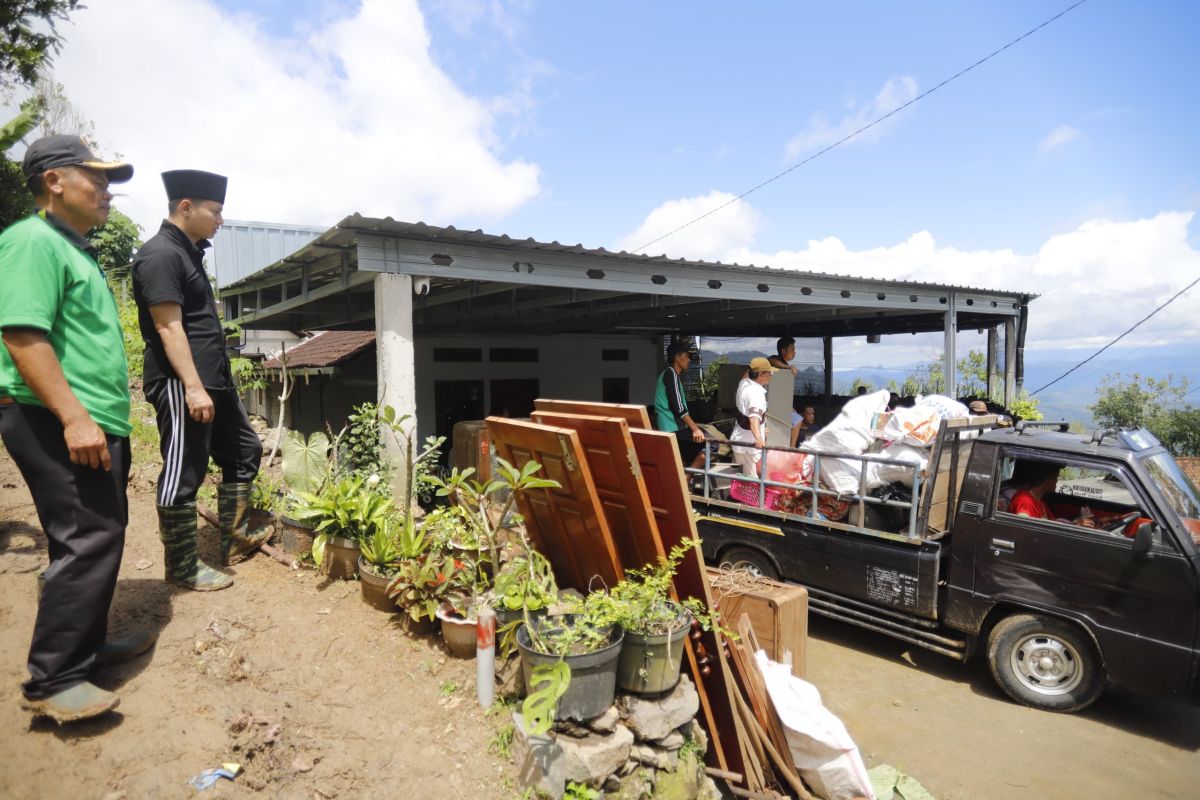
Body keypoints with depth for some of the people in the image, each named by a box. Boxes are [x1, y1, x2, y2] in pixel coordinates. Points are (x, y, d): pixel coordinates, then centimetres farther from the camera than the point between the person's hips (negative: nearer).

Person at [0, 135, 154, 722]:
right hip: (57, 422, -10)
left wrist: (104, 418, 22)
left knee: (101, 533, 15)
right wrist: (74, 417, -26)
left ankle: (87, 646, 28)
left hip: (96, 420, 10)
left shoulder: (76, 249, 20)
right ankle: (52, 681, 1)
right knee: (90, 538, -10)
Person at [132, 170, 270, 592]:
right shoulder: (160, 254, -13)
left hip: (216, 379, 11)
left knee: (244, 451, 16)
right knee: (183, 474, -1)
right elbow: (169, 327, -20)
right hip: (181, 384, -11)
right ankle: (183, 568, 12)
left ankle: (235, 540, 28)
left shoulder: (188, 251, 17)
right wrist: (193, 387, -25)